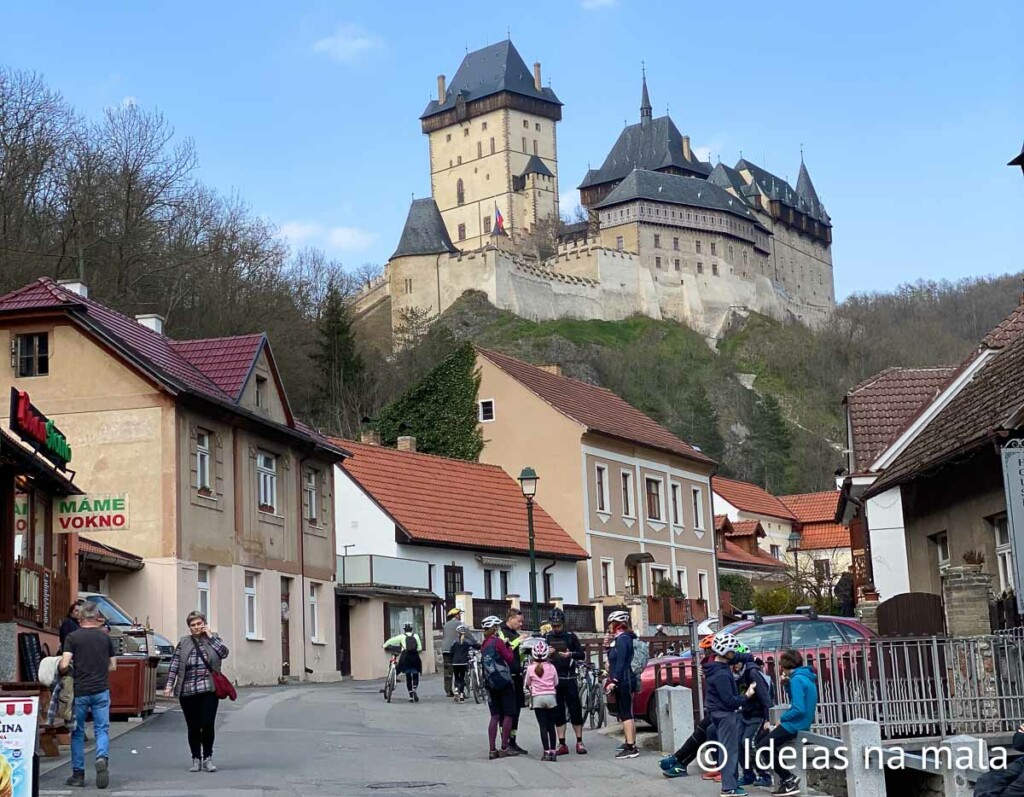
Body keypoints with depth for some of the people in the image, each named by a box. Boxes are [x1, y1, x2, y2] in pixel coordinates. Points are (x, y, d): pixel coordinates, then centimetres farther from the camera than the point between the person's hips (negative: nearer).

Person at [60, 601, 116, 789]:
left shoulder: (72, 638, -5)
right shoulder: (105, 638, 6)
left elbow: (64, 665, -13)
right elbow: (113, 666, 10)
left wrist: (61, 672, 8)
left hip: (79, 691, -2)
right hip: (101, 690, 2)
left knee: (77, 733, 9)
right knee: (102, 729, 5)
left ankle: (78, 774, 13)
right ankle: (102, 757, -23)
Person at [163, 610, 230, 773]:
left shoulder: (213, 638, 8)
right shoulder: (183, 642, 9)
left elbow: (224, 653, -9)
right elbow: (174, 664, 7)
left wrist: (210, 636, -6)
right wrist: (169, 685, -1)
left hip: (208, 690, -1)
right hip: (187, 691, 1)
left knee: (208, 725, -5)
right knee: (193, 727, 5)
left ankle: (208, 758, 9)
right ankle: (196, 759, 16)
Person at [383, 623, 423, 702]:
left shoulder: (402, 636, 7)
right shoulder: (416, 636, 10)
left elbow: (391, 640, 12)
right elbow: (420, 648, 7)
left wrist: (384, 646, 29)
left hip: (405, 657, 0)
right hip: (415, 657, 0)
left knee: (408, 677, 11)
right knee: (415, 676, 10)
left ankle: (411, 696, 7)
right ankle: (414, 689, -20)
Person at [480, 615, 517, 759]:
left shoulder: (485, 644, 11)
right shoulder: (498, 642, -11)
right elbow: (510, 658, -12)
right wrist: (509, 646, 3)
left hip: (490, 683, 7)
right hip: (504, 681, -7)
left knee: (495, 716, 8)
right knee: (509, 714, 0)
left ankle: (492, 750, 5)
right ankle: (504, 748, -1)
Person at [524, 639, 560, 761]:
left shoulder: (530, 668, -4)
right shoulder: (551, 667, -1)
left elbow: (527, 685, 8)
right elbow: (556, 684, 8)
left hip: (537, 699, -1)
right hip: (551, 697, 1)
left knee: (543, 726, 0)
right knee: (551, 726, 8)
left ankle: (546, 752, -6)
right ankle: (553, 751, 7)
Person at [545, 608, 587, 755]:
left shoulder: (571, 636, 4)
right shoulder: (547, 638, 9)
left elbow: (583, 655, 2)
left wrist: (571, 654, -17)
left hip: (569, 678, -2)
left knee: (575, 710, -3)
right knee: (558, 712, 3)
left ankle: (579, 742, 5)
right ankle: (562, 744, 6)